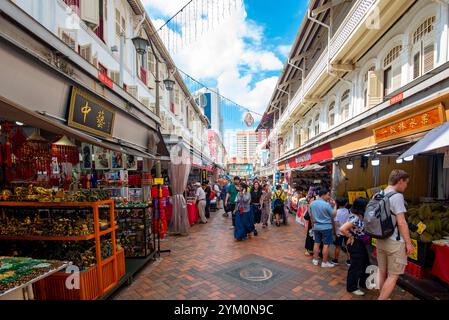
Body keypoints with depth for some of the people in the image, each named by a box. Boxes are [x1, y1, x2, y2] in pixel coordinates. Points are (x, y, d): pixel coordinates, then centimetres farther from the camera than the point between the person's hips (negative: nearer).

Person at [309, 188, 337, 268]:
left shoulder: (312, 203, 0)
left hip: (316, 227, 6)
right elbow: (333, 215, -7)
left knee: (317, 243, 15)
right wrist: (335, 205, 3)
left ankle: (315, 260, 24)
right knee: (326, 245, 5)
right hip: (326, 227, -6)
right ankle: (324, 262, 14)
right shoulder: (327, 205, -20)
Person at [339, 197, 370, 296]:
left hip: (361, 244, 10)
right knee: (356, 266, 5)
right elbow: (342, 229, -36)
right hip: (355, 244, -10)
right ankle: (352, 287, 22)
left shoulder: (360, 216, 0)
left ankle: (363, 283, 43)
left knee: (366, 264, 23)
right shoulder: (355, 218, -28)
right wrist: (351, 237, -22)